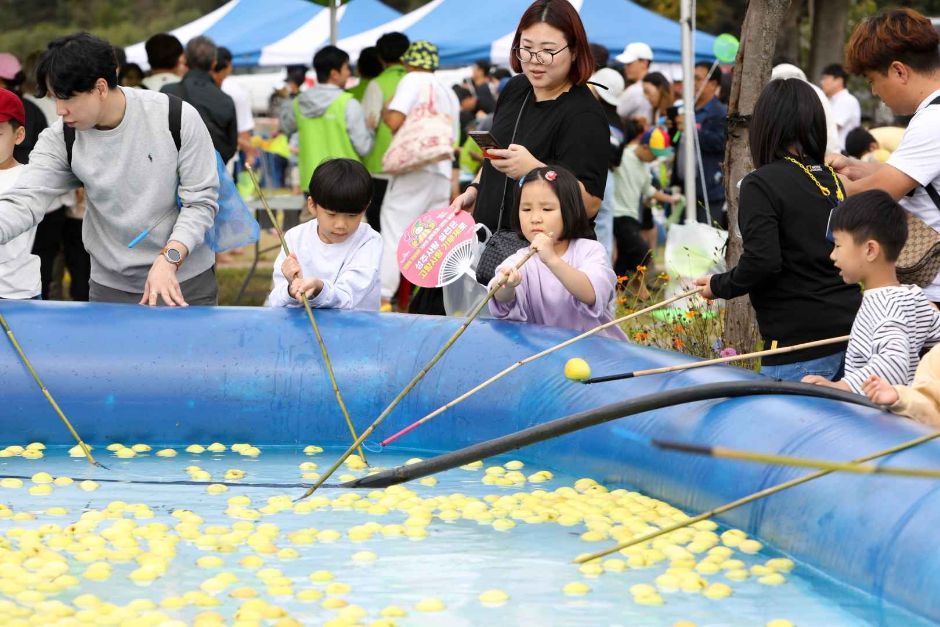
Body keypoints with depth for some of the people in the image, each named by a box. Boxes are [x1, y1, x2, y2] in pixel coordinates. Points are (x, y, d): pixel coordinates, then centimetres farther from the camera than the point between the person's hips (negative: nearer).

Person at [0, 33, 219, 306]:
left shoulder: (178, 119, -14)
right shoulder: (60, 140, -8)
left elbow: (201, 201, -10)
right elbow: (23, 202, -18)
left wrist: (168, 259, -23)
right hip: (110, 288, 2)